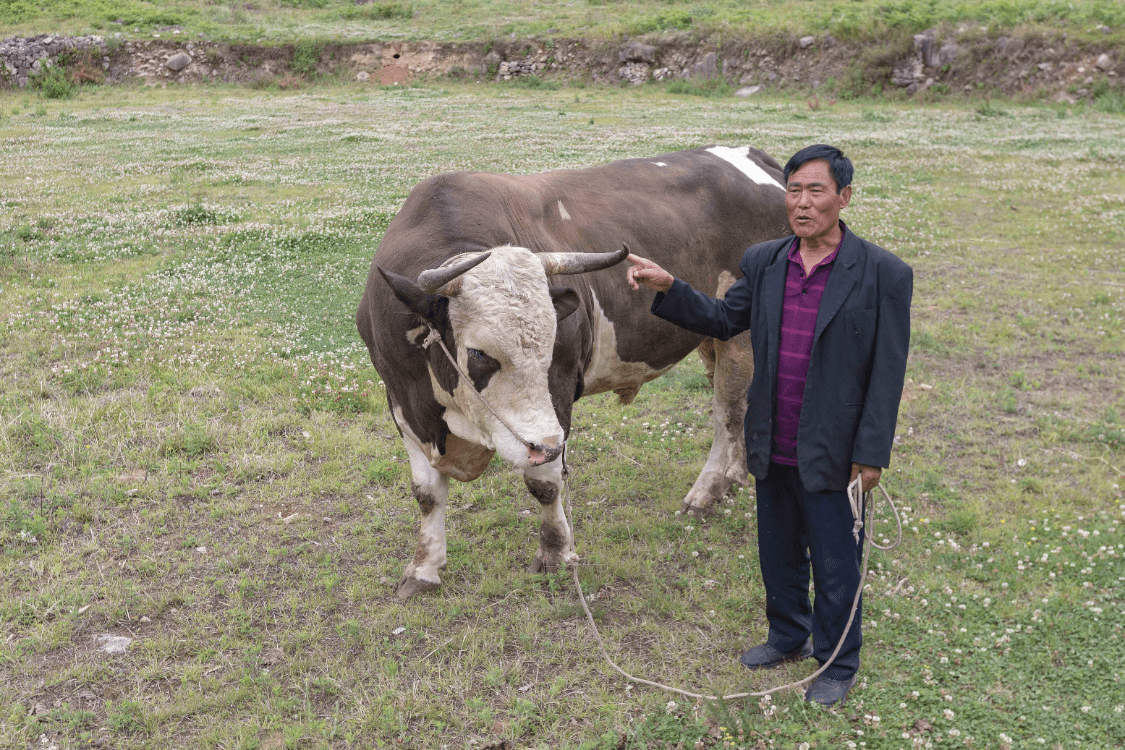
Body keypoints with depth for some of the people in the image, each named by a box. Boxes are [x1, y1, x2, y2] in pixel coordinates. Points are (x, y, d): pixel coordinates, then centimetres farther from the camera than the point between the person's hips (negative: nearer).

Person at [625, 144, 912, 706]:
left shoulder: (884, 275, -13)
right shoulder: (764, 263, 1)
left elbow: (887, 374, -12)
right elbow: (722, 321, 12)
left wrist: (871, 455, -12)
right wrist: (667, 288, -2)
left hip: (831, 454, -5)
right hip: (771, 449, 5)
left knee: (835, 565, 11)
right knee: (778, 552, 22)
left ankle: (837, 664, 33)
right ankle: (788, 635, 46)